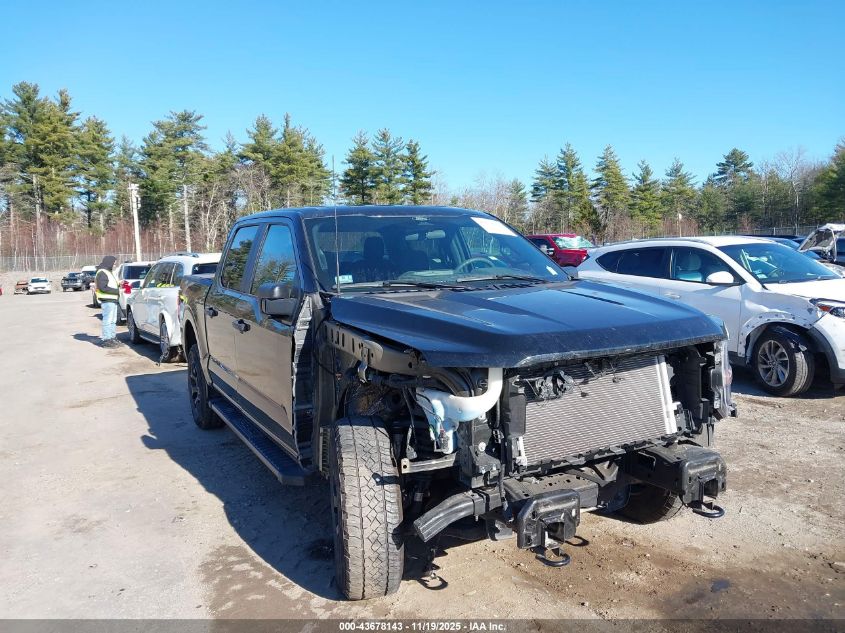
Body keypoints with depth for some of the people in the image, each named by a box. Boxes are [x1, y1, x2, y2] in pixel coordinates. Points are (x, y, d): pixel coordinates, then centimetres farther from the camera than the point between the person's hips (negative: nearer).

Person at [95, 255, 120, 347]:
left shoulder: (108, 272, 20)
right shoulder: (102, 273, -12)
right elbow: (103, 288, -20)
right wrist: (117, 291, -19)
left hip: (113, 300, 10)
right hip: (107, 300, -10)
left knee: (113, 321, 16)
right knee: (107, 320, -7)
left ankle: (112, 338, 24)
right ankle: (106, 340, -4)